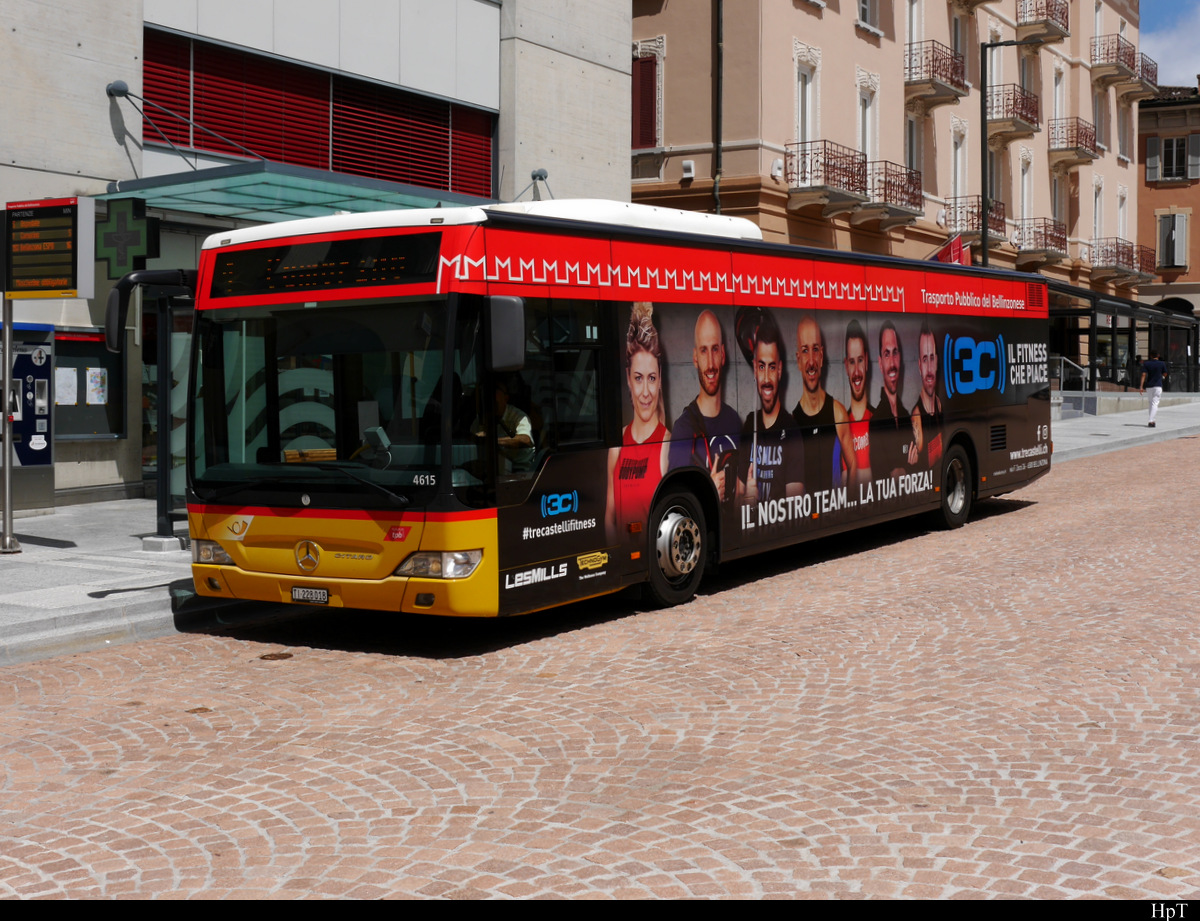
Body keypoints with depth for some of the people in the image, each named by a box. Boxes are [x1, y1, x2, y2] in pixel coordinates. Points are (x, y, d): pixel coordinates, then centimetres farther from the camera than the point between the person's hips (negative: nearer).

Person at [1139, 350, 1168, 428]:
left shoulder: (1146, 364, -1)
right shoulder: (1162, 364, -4)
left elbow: (1143, 375, -7)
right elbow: (1165, 375, 6)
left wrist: (1141, 386, -10)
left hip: (1149, 385, 3)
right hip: (1158, 386, -3)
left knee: (1151, 403, 17)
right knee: (1155, 403, -7)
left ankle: (1152, 420, 22)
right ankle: (1151, 421, -21)